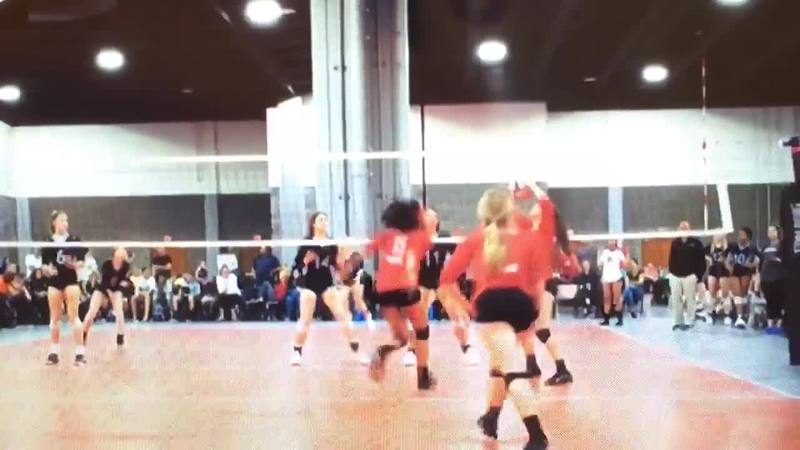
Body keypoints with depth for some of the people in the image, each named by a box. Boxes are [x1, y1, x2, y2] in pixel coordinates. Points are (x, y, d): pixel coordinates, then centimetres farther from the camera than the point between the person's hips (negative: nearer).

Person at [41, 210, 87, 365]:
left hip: (71, 281, -2)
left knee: (73, 316, -5)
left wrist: (75, 264, -19)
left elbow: (81, 261, 2)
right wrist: (46, 269, -15)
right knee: (55, 318, 8)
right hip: (54, 282, 2)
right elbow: (44, 264, 6)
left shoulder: (74, 240, -1)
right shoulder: (48, 242, 3)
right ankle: (54, 351, 15)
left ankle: (80, 351, -5)